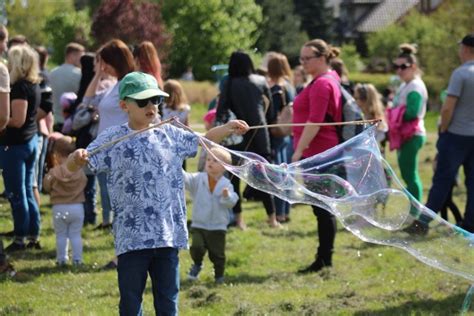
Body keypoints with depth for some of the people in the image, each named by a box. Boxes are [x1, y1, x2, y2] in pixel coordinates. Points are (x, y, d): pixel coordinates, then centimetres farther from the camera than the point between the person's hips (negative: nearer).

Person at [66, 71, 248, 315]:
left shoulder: (171, 135, 8)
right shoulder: (112, 139, -5)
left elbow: (202, 141, 25)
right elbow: (72, 167, -12)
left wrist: (228, 128, 12)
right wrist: (77, 158, -34)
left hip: (168, 235, 4)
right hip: (132, 238, -4)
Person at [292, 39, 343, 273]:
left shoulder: (322, 84, -15)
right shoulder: (331, 79, 17)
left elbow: (314, 122, -22)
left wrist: (299, 151, -22)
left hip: (317, 154, -10)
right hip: (322, 153, 10)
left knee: (322, 208, -7)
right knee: (322, 208, 12)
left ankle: (324, 260, -4)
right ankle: (324, 259, 16)